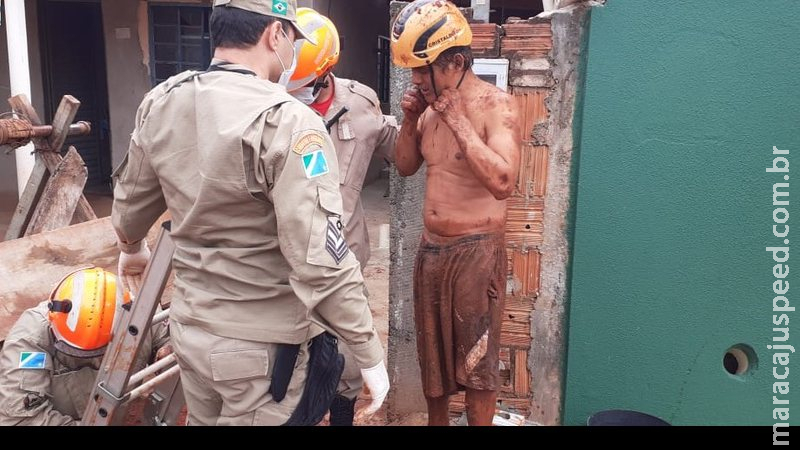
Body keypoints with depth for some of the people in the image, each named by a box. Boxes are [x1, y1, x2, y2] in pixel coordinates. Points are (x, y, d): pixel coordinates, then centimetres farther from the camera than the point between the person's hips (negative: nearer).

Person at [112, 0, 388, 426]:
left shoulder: (160, 103, -2)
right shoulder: (285, 121, -23)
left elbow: (130, 203, 14)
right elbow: (321, 264, -27)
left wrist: (132, 249, 35)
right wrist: (370, 356, -16)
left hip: (189, 328, 7)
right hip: (265, 346, -6)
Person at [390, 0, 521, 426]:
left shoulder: (496, 105, -16)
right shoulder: (431, 105, 5)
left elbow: (502, 182, -28)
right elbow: (405, 166, 15)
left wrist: (459, 121, -25)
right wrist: (410, 120, -2)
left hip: (475, 250, -7)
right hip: (430, 247, 7)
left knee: (475, 358, 7)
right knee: (432, 351, 20)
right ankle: (435, 422, 40)